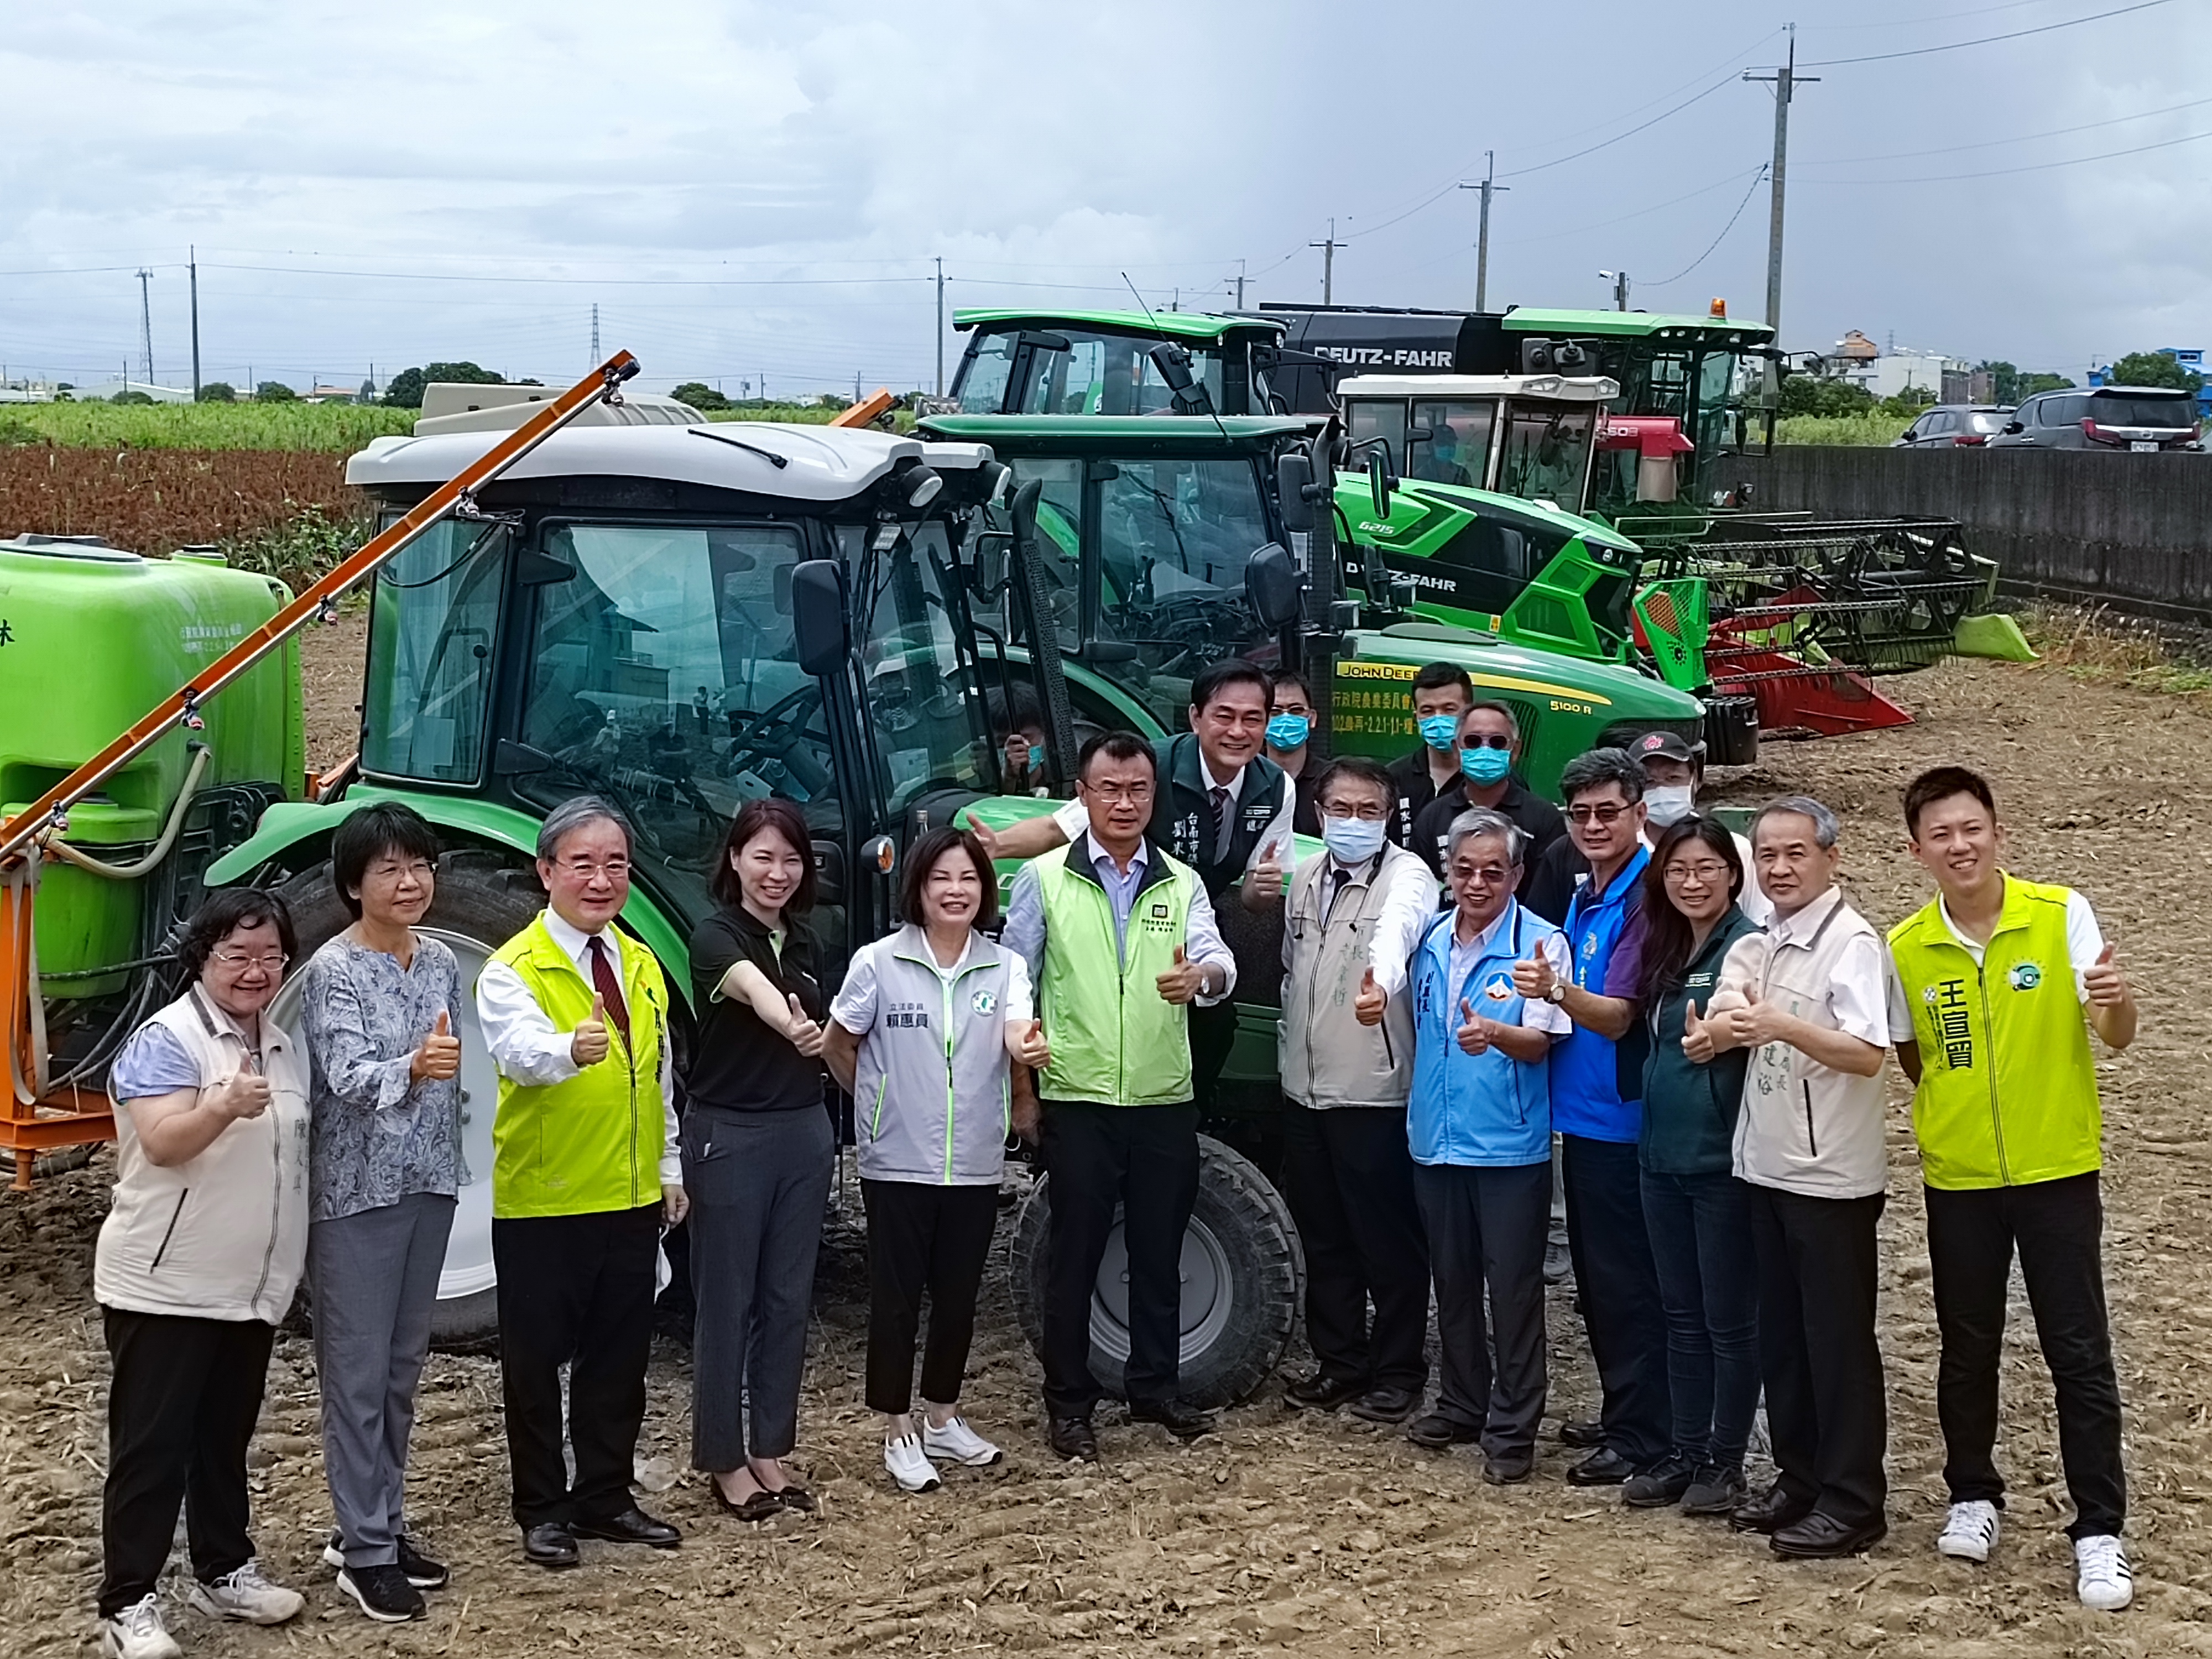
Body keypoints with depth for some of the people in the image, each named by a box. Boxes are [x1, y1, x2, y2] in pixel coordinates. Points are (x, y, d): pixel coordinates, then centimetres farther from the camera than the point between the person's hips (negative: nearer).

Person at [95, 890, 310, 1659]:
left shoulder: (282, 1045, 10)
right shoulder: (167, 1038, -13)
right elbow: (162, 1142, -26)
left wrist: (287, 1265, 21)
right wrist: (224, 1106, -45)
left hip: (251, 1288, 7)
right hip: (163, 1287, -7)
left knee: (226, 1436, 17)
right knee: (152, 1444, -3)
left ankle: (224, 1571, 29)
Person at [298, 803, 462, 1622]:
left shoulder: (441, 962, 6)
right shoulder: (334, 971, -14)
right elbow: (349, 1081, -26)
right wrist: (412, 1069, -45)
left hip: (427, 1185, 7)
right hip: (355, 1193, -7)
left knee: (401, 1370, 14)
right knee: (358, 1374, 0)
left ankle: (380, 1524, 25)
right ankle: (364, 1551, 6)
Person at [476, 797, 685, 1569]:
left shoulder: (643, 965, 9)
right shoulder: (513, 970, -12)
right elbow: (520, 1050, -33)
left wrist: (669, 1168, 17)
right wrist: (572, 1050, -53)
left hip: (631, 1200, 6)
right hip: (541, 1205, -6)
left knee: (620, 1355, 13)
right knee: (537, 1361, 5)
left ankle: (605, 1497, 27)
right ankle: (542, 1510, 18)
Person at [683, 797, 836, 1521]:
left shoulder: (802, 941, 9)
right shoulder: (715, 937, -13)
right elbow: (753, 990, -36)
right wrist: (792, 1028, -56)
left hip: (804, 1132, 7)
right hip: (730, 1135, -6)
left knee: (788, 1298, 10)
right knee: (728, 1301, 2)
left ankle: (770, 1451, 20)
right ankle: (725, 1460, 12)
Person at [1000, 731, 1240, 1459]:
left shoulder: (1181, 884, 7)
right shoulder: (1044, 879, 0)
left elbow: (1218, 961, -9)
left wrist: (1201, 975, -33)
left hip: (1165, 1100, 3)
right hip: (1077, 1099, -3)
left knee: (1160, 1252, 11)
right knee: (1075, 1254, 2)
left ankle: (1156, 1386, 25)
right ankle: (1068, 1403, 12)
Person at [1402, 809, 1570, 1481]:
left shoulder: (1540, 944, -11)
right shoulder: (1431, 941, 6)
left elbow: (1539, 1042, -19)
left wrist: (1495, 1035, -39)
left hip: (1510, 1147, -6)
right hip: (1436, 1141, 6)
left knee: (1513, 1289, -1)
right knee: (1452, 1282, 15)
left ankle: (1512, 1430, 7)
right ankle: (1462, 1405, 29)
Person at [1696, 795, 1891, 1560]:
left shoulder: (1853, 943, -14)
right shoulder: (1760, 945, 10)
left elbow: (1868, 1054, -23)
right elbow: (1720, 1024, 2)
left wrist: (1779, 1025, -34)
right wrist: (1718, 1031, -22)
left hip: (1833, 1176, -8)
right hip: (1769, 1169, 8)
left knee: (1839, 1340, 0)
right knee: (1780, 1335, 15)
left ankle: (1852, 1503, 9)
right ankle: (1800, 1479, 27)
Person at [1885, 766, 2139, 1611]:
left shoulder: (2062, 914, -11)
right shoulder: (1906, 948, -4)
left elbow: (2115, 1036, -16)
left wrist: (2116, 1002, -37)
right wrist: (1951, 1115, 0)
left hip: (2058, 1170, -2)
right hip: (1957, 1178, 2)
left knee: (2079, 1352, 1)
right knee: (1967, 1348, 14)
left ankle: (2099, 1531, 8)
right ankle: (1972, 1498, 31)